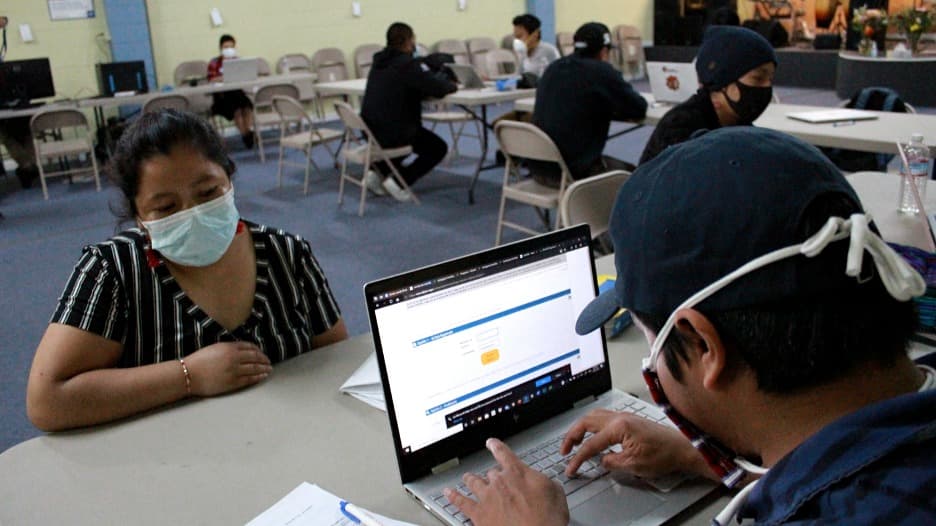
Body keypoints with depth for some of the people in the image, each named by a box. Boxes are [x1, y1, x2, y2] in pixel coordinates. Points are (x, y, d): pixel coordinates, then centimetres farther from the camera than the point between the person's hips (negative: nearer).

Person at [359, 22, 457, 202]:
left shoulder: (380, 62, 10)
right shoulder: (406, 64, -17)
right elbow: (439, 88, -21)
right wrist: (451, 85, 1)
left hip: (372, 130, 8)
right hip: (393, 131, -8)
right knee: (438, 147, 13)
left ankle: (380, 172, 20)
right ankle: (399, 181, 1)